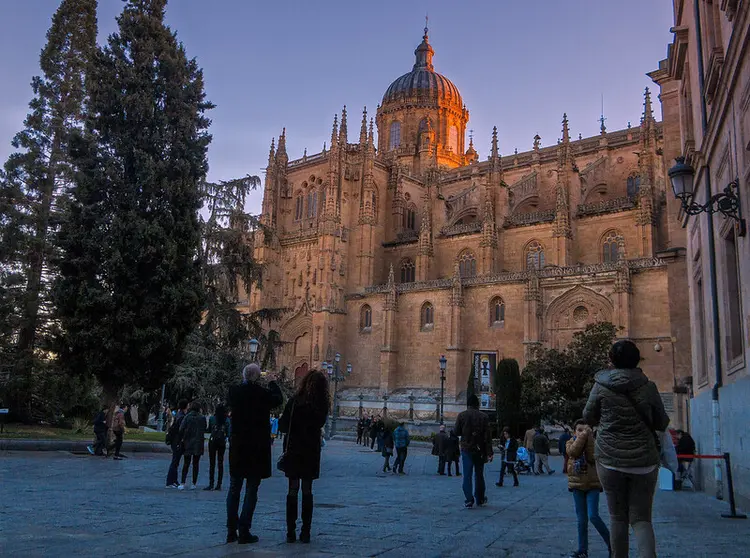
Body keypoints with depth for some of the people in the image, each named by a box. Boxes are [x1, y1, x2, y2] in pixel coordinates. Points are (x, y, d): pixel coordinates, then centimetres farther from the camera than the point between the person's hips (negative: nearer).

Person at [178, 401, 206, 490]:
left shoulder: (187, 417, -6)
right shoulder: (202, 418, -4)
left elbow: (181, 429, -9)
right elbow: (204, 430, 2)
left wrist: (181, 439, 0)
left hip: (188, 443, 0)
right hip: (198, 443, 0)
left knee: (186, 463, 8)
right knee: (196, 464, 9)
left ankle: (183, 483, 1)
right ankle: (193, 484, 9)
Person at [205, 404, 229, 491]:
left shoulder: (212, 418, -5)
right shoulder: (227, 420, -2)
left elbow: (209, 430, 5)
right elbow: (228, 433, -2)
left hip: (213, 441, -2)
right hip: (222, 442, 2)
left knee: (212, 463, 1)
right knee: (220, 463, 8)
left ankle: (211, 484, -2)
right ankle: (219, 484, 8)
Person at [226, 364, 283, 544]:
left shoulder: (234, 391, -4)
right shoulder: (263, 393, -14)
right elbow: (278, 399, 6)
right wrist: (272, 382, 19)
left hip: (237, 446, 4)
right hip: (257, 447, -4)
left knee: (234, 488, 13)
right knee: (251, 490, 3)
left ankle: (231, 531, 18)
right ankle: (244, 532, 3)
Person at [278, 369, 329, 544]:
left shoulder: (294, 402, -13)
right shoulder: (323, 406, -5)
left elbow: (282, 426, -8)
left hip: (293, 451, -2)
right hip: (312, 452, 2)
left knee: (293, 490, 6)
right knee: (307, 491, 10)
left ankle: (291, 532, 7)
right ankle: (305, 532, 10)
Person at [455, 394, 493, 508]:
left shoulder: (461, 415, -5)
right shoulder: (483, 417, -4)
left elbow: (457, 431, 0)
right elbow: (487, 436, -7)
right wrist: (489, 453, -6)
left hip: (466, 449, -1)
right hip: (479, 450, 1)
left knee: (467, 475, 1)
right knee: (479, 474, 13)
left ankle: (468, 500, -5)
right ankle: (480, 499, 23)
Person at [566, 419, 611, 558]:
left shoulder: (594, 442, -2)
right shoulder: (570, 442, 3)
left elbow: (592, 457, -20)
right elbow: (572, 452, -20)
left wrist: (589, 437, -22)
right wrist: (582, 436, -23)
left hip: (592, 484, -2)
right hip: (577, 485, 2)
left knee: (593, 516, -13)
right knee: (581, 519, 7)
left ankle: (611, 543, 7)